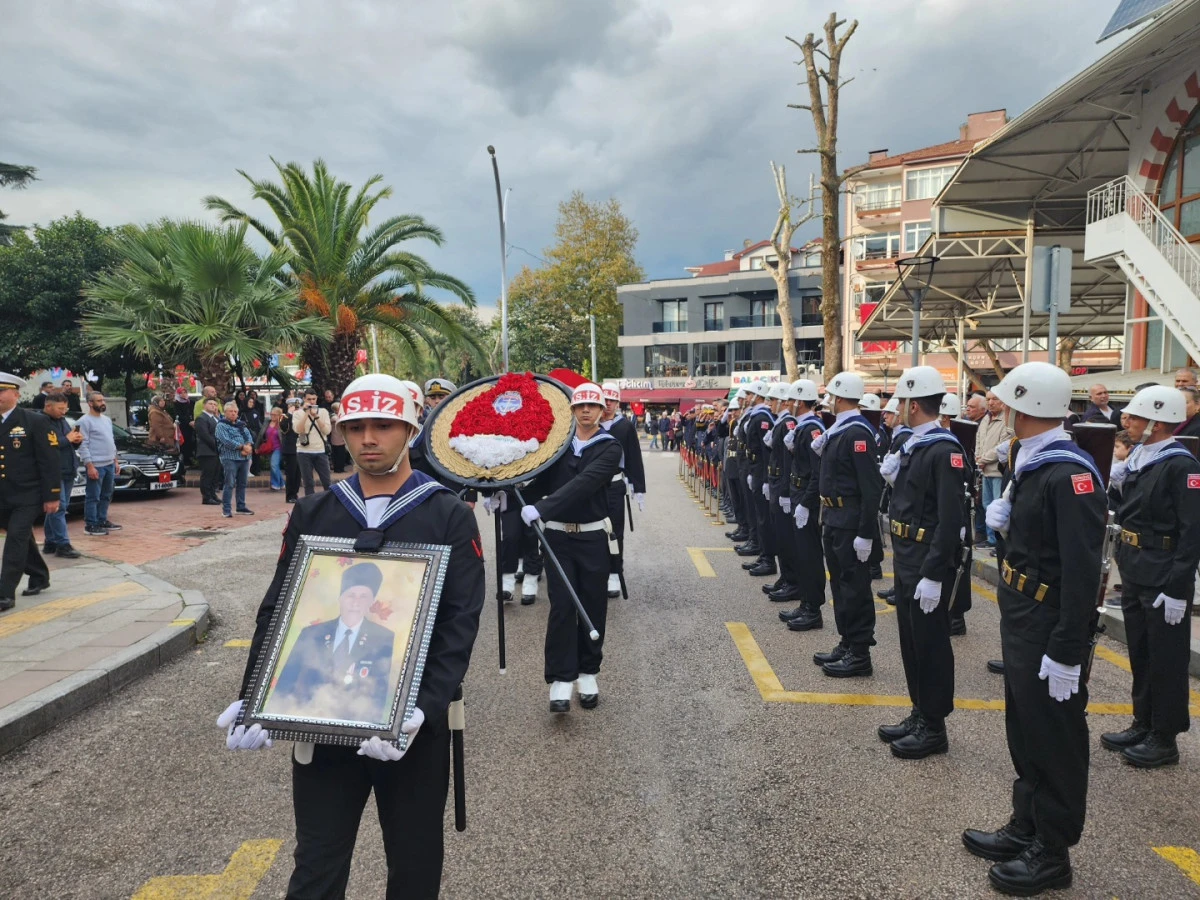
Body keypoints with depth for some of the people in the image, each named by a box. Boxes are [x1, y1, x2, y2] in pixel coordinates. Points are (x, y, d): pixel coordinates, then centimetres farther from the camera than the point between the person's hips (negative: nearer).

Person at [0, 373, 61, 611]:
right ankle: (39, 577, 34)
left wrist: (51, 496, -13)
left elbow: (49, 460, -10)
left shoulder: (35, 421, -8)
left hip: (27, 495, -6)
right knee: (22, 539, 17)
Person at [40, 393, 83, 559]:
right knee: (58, 507, -9)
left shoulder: (62, 420, 17)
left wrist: (76, 440, 2)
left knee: (61, 507, 12)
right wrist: (67, 439, -18)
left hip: (68, 470, 9)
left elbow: (69, 444, 24)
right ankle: (62, 545, -8)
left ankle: (50, 542, 20)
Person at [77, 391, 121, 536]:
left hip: (109, 464, 8)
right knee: (93, 496, -3)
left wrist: (115, 460, 18)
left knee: (106, 495, 14)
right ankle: (90, 525, 2)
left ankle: (102, 521, 23)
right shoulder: (84, 421, -10)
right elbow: (83, 445, -15)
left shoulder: (107, 420, 15)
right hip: (96, 465, -8)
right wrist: (90, 466, -19)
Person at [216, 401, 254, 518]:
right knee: (230, 484, -9)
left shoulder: (241, 424, 17)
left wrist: (248, 446, -14)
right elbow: (227, 441, -15)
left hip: (244, 458, 6)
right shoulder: (221, 425, -2)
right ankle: (226, 509, -4)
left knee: (242, 484, 11)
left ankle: (241, 507, 20)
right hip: (230, 458, -6)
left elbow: (249, 436, 7)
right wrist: (242, 447, -17)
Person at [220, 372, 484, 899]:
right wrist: (253, 701, -9)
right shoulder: (312, 515, 4)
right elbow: (277, 612, 4)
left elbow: (460, 622, -11)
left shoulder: (450, 517, -5)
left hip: (414, 725, -1)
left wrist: (424, 707, -24)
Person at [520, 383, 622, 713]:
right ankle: (561, 679, 2)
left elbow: (584, 483, -22)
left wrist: (542, 508, -32)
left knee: (593, 606, 7)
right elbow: (539, 480, 4)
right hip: (558, 536, 1)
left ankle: (587, 673, 23)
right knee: (562, 606, -4)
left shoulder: (610, 448, -7)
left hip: (594, 537, -1)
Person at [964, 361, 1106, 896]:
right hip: (1021, 624, 10)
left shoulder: (1070, 474, -23)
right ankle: (1025, 829, 38)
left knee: (1054, 742, 7)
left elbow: (1082, 571, -26)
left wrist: (1066, 652, -25)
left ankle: (1052, 853, 23)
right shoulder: (1034, 466, 7)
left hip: (1049, 631, -10)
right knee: (1024, 732, 21)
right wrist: (1006, 520, 1)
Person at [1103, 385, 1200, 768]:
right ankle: (1143, 725, 31)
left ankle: (1165, 739, 17)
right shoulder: (1137, 457, 8)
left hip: (1164, 581, -8)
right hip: (1134, 575, 8)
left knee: (1166, 661, 5)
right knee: (1140, 654, 17)